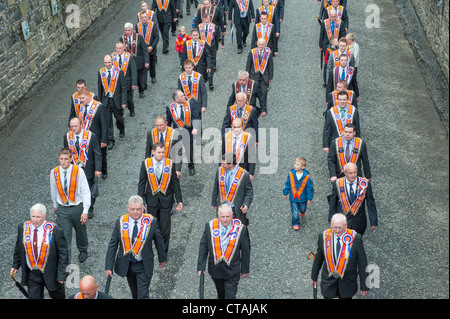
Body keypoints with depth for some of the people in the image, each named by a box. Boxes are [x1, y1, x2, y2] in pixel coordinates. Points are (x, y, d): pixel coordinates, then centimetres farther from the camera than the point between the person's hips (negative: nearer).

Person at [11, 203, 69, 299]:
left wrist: (62, 274, -16)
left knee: (57, 295, 20)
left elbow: (63, 254, -14)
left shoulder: (55, 231, -18)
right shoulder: (22, 228, -6)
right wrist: (15, 265, 11)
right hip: (31, 274, 3)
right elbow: (18, 248, 9)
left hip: (50, 274, -2)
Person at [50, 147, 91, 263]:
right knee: (64, 237, -1)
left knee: (81, 232, 21)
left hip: (77, 208, 0)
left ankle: (83, 251, 49)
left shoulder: (79, 171, -15)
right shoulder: (54, 172, -6)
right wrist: (55, 205, 23)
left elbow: (86, 191, -12)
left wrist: (85, 211, -16)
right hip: (62, 209, 1)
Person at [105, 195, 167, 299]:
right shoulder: (120, 222, -10)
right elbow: (112, 245, -6)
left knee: (143, 295, -2)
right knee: (134, 292, 21)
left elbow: (158, 241, 1)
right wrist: (108, 267, -9)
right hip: (126, 264, 2)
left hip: (144, 266, -2)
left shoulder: (151, 221, -13)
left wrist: (162, 259, 12)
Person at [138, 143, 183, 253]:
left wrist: (179, 200, 1)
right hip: (152, 199, 0)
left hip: (166, 199, 0)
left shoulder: (170, 164, -4)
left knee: (165, 227, 3)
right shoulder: (146, 163, -4)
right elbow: (141, 183, 1)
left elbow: (175, 183, 2)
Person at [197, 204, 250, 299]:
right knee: (220, 294, 24)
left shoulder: (240, 229, -14)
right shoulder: (210, 226, -10)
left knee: (230, 296, -1)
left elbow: (245, 250, -4)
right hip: (215, 269, 3)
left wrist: (245, 269, 1)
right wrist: (201, 266, -4)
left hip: (232, 271, -2)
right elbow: (203, 246, -2)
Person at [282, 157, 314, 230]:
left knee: (302, 208, 25)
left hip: (303, 198, 0)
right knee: (295, 212, 1)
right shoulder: (291, 174, -13)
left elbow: (310, 187, -8)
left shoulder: (307, 176, -18)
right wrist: (285, 193, 8)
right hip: (293, 197, 0)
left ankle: (302, 211, 60)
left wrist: (309, 198, -4)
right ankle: (295, 223, 21)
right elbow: (287, 184, 1)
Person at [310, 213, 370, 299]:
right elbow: (318, 259, 5)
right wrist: (314, 277, 15)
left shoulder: (356, 238, -16)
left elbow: (362, 263, -8)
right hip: (328, 283, 1)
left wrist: (364, 286, -5)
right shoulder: (324, 237, -9)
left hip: (347, 284, -1)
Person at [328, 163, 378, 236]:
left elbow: (371, 203, -4)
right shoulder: (338, 183, -8)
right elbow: (333, 203, 2)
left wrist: (374, 222, -3)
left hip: (359, 222, 1)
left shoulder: (365, 184, -10)